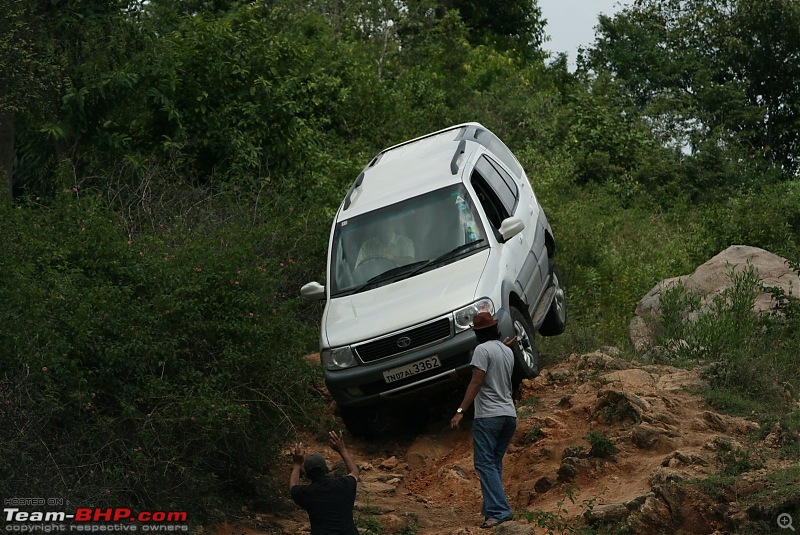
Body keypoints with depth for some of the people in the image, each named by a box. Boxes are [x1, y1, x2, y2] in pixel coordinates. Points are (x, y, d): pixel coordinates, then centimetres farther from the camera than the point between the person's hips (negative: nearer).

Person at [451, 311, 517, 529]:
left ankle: (498, 511, -20)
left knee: (485, 464, -9)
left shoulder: (483, 350, -9)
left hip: (489, 416, -8)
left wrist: (461, 410, -17)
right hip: (509, 414, 8)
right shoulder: (508, 351, 14)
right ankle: (492, 507, 16)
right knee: (495, 463, 16)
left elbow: (476, 382, -16)